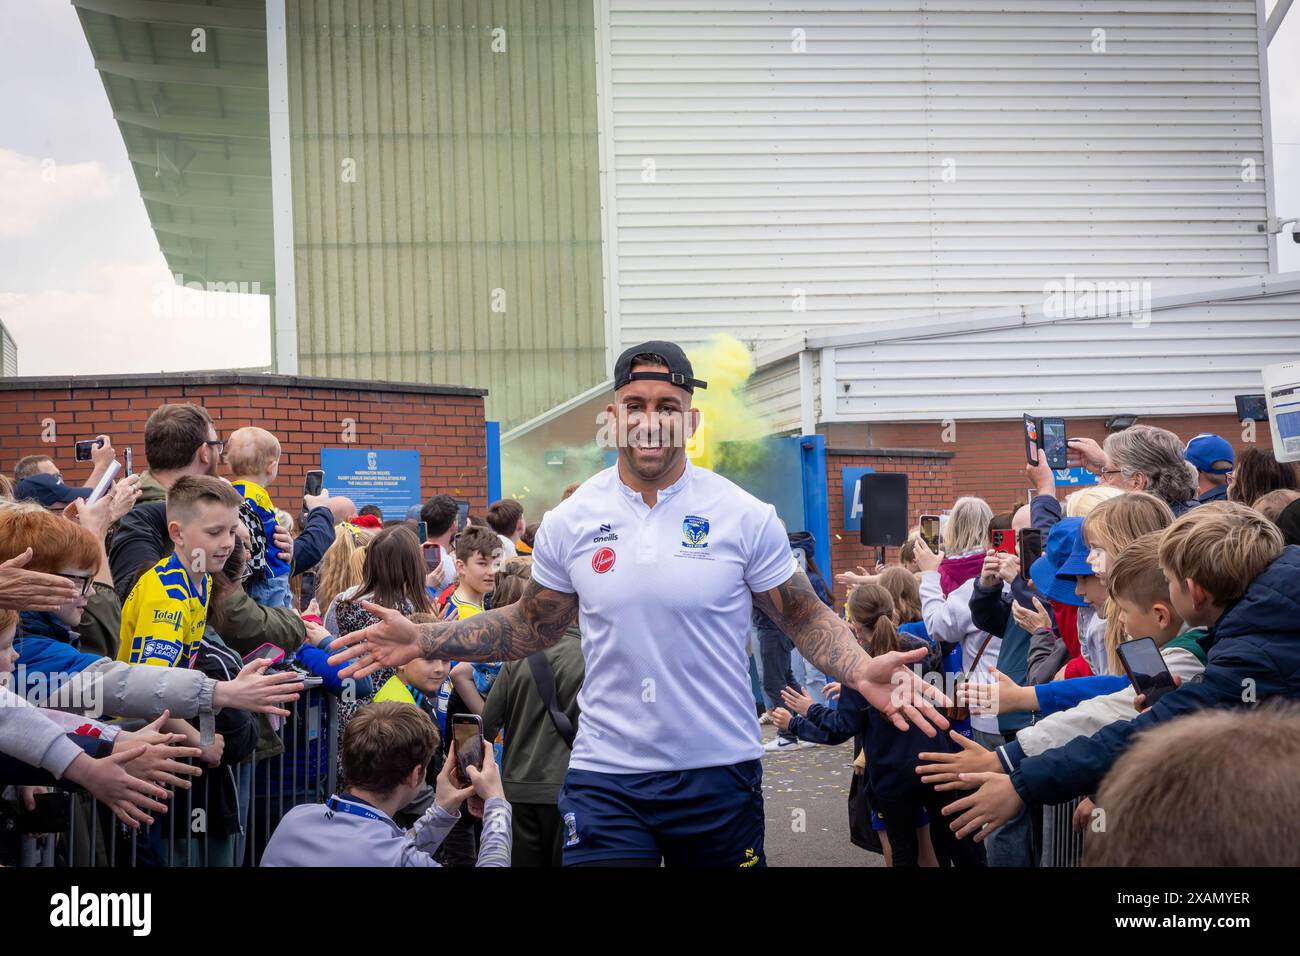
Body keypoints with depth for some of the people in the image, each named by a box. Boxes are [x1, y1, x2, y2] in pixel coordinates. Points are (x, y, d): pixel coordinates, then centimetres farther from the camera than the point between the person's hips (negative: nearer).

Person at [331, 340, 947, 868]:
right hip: (605, 777, 1)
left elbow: (806, 618, 2)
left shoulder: (745, 517, -4)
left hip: (720, 773, -1)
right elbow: (531, 627, 13)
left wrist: (860, 669, -17)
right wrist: (423, 641, 4)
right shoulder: (569, 523, 2)